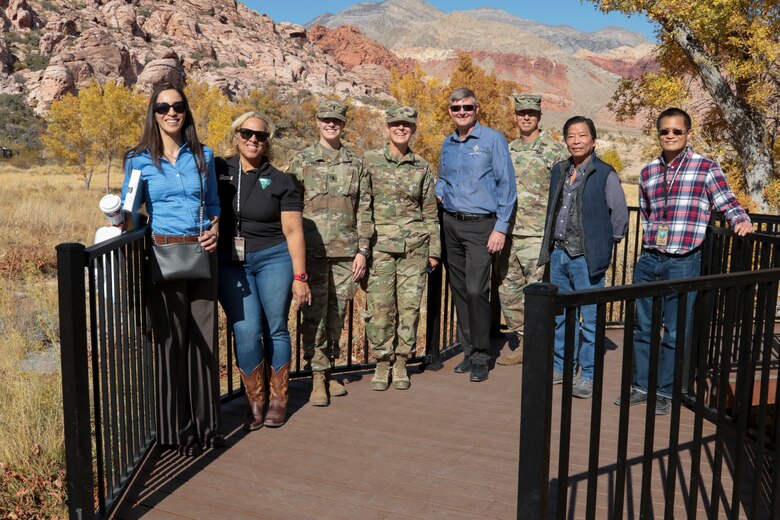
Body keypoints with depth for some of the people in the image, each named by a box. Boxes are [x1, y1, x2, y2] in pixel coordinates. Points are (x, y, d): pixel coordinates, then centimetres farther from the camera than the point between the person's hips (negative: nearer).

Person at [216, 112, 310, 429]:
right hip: (230, 263, 1)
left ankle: (278, 400, 20)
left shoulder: (280, 181, 3)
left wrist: (299, 277, -4)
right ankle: (255, 403, 12)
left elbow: (293, 231, 0)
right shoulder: (218, 170, 5)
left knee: (275, 329, 4)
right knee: (246, 332, -5)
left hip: (273, 259, 0)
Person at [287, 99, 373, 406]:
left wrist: (363, 250, 2)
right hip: (313, 250, -2)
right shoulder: (302, 161, 5)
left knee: (337, 313, 7)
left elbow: (364, 209, 9)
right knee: (315, 313, -4)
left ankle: (329, 370, 20)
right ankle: (318, 376, 2)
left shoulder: (356, 164, 11)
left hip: (346, 251, 2)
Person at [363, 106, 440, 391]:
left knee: (409, 305, 3)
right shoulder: (370, 160, 3)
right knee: (379, 305, -4)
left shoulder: (422, 167, 9)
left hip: (414, 245, 2)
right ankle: (382, 364, 11)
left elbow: (430, 212, 13)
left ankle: (401, 364, 16)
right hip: (380, 243, -2)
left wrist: (434, 249, 11)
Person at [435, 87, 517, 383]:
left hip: (480, 225, -6)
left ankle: (481, 357, 2)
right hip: (451, 223, 6)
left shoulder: (492, 140, -4)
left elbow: (506, 184, -6)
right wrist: (437, 195, 4)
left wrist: (501, 228, -11)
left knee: (476, 290, -12)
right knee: (459, 290, 8)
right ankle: (469, 351, 20)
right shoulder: (447, 144, 14)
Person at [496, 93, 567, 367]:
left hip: (536, 234, -7)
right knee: (509, 292, 11)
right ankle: (523, 344, 23)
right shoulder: (509, 150, 15)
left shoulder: (554, 150, -4)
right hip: (508, 232, 7)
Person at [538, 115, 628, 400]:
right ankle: (561, 366, 28)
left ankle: (588, 376, 11)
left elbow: (620, 217, -3)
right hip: (559, 253, 6)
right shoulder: (559, 170, 10)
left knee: (590, 319, 1)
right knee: (561, 315, 15)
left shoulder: (605, 174, -8)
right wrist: (550, 245, 15)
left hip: (586, 257, -6)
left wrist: (604, 246, 1)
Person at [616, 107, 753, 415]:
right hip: (648, 262, 5)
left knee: (675, 332, 4)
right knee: (643, 328, 12)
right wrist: (651, 244, 16)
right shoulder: (648, 172, 12)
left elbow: (728, 203, -5)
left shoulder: (706, 168, -2)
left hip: (683, 264, -5)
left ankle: (665, 392, 18)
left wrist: (742, 221, -24)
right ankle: (641, 386, 25)